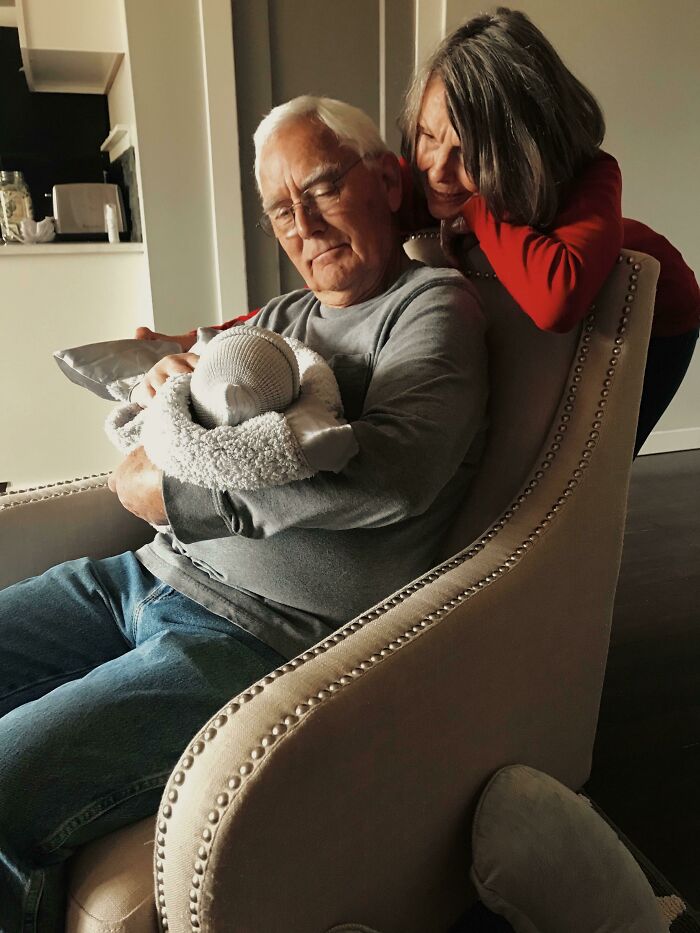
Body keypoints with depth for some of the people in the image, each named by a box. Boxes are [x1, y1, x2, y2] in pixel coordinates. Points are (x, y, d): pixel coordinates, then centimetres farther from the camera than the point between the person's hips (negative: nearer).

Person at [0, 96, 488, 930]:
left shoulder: (434, 303, -1)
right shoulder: (286, 315, 19)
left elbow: (392, 477, -21)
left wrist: (173, 490, -13)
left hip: (261, 632, -8)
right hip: (148, 577, 8)